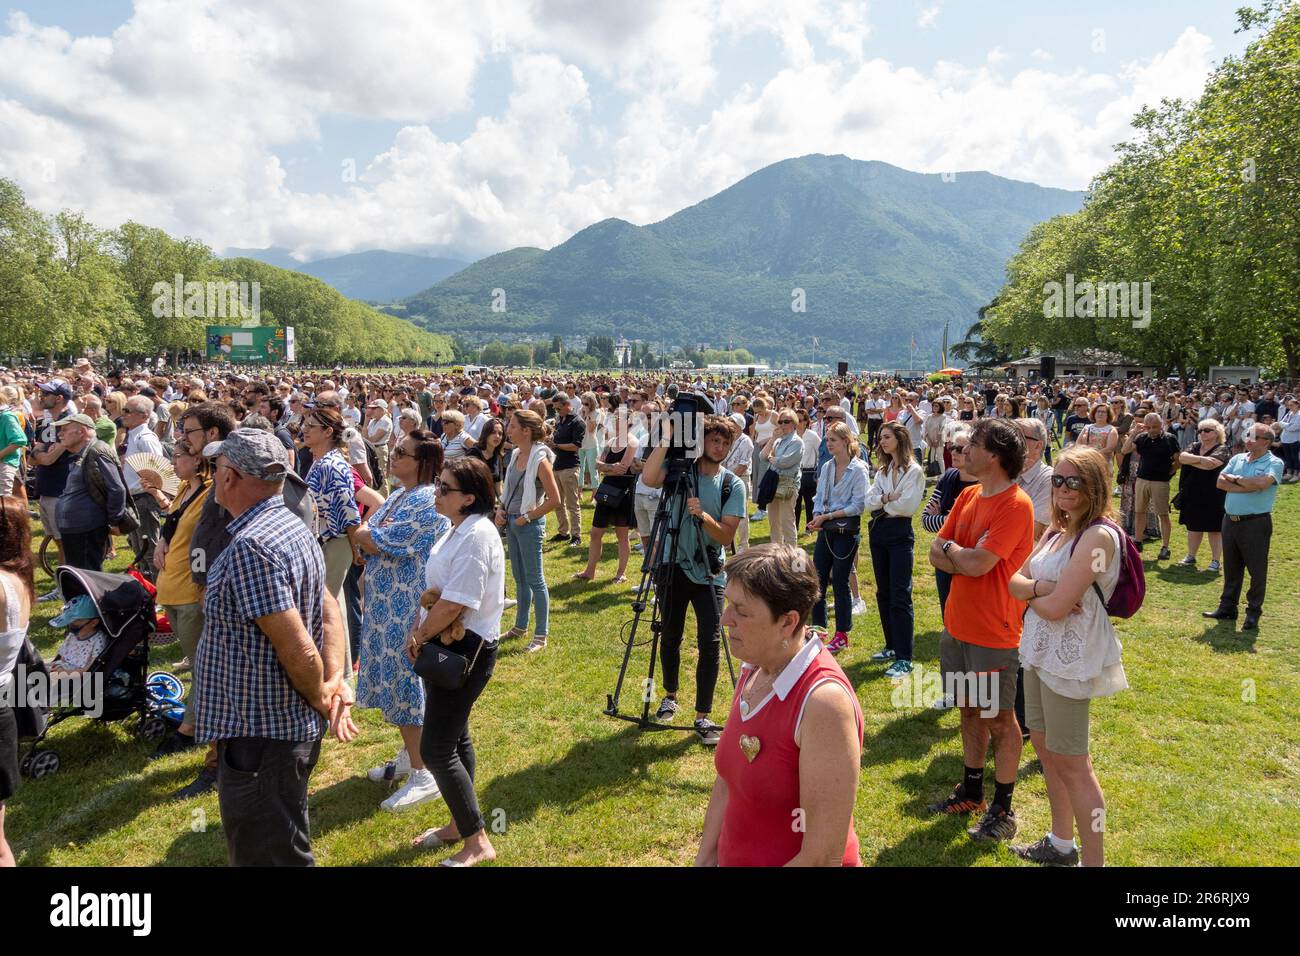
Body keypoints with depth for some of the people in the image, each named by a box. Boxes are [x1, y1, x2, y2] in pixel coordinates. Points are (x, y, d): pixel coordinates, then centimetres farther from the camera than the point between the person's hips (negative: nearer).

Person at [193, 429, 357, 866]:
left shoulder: (250, 545, -25)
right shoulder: (290, 526, 7)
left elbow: (297, 650, -28)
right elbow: (329, 608, 10)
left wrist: (320, 698, -10)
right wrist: (336, 681, -2)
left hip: (260, 734, -10)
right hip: (290, 726, 10)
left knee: (268, 855, 6)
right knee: (285, 845, 27)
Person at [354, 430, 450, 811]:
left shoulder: (425, 501, -20)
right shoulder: (398, 496, 12)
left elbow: (385, 544, -23)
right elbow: (369, 535, 11)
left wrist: (361, 533, -4)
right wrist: (367, 535, -11)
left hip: (407, 606, -10)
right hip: (387, 603, 10)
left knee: (407, 680, -4)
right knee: (394, 678, 18)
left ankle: (423, 776, 6)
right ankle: (408, 755, 33)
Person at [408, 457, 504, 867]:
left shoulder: (476, 536, -23)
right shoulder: (458, 529, 8)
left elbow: (453, 605, -26)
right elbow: (435, 590, 14)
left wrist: (419, 638, -11)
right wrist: (419, 634, 3)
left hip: (466, 650, -10)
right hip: (448, 646, 10)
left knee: (436, 749, -5)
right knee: (454, 738, 19)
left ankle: (478, 843, 7)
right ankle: (459, 825, 35)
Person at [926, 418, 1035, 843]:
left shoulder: (1016, 505, -19)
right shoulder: (969, 496, 6)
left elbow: (977, 563, -26)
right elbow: (936, 554, 4)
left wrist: (951, 548, -6)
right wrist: (967, 558, -16)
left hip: (993, 632, -8)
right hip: (958, 624, 8)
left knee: (999, 719, 7)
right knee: (970, 709, 19)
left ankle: (1002, 809, 21)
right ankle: (972, 791, 35)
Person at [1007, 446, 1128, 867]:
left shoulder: (1098, 536, -20)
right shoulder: (1055, 532, 8)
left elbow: (1056, 607, -24)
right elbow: (1014, 582, 5)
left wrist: (1030, 593, -3)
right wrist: (1042, 586, -16)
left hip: (1071, 658, -9)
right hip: (1039, 650, 9)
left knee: (1070, 763, 1)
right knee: (1044, 746, 19)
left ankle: (1093, 860, 17)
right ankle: (1060, 844, 37)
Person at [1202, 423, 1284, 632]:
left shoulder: (1274, 463, -7)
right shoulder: (1237, 459, 10)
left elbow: (1261, 483, -26)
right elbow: (1220, 482, -1)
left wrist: (1235, 478, -9)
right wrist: (1248, 487, -13)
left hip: (1256, 523, -6)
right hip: (1230, 520, 6)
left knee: (1257, 570, 3)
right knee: (1231, 568, 14)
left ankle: (1253, 613, 15)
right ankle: (1227, 608, 23)